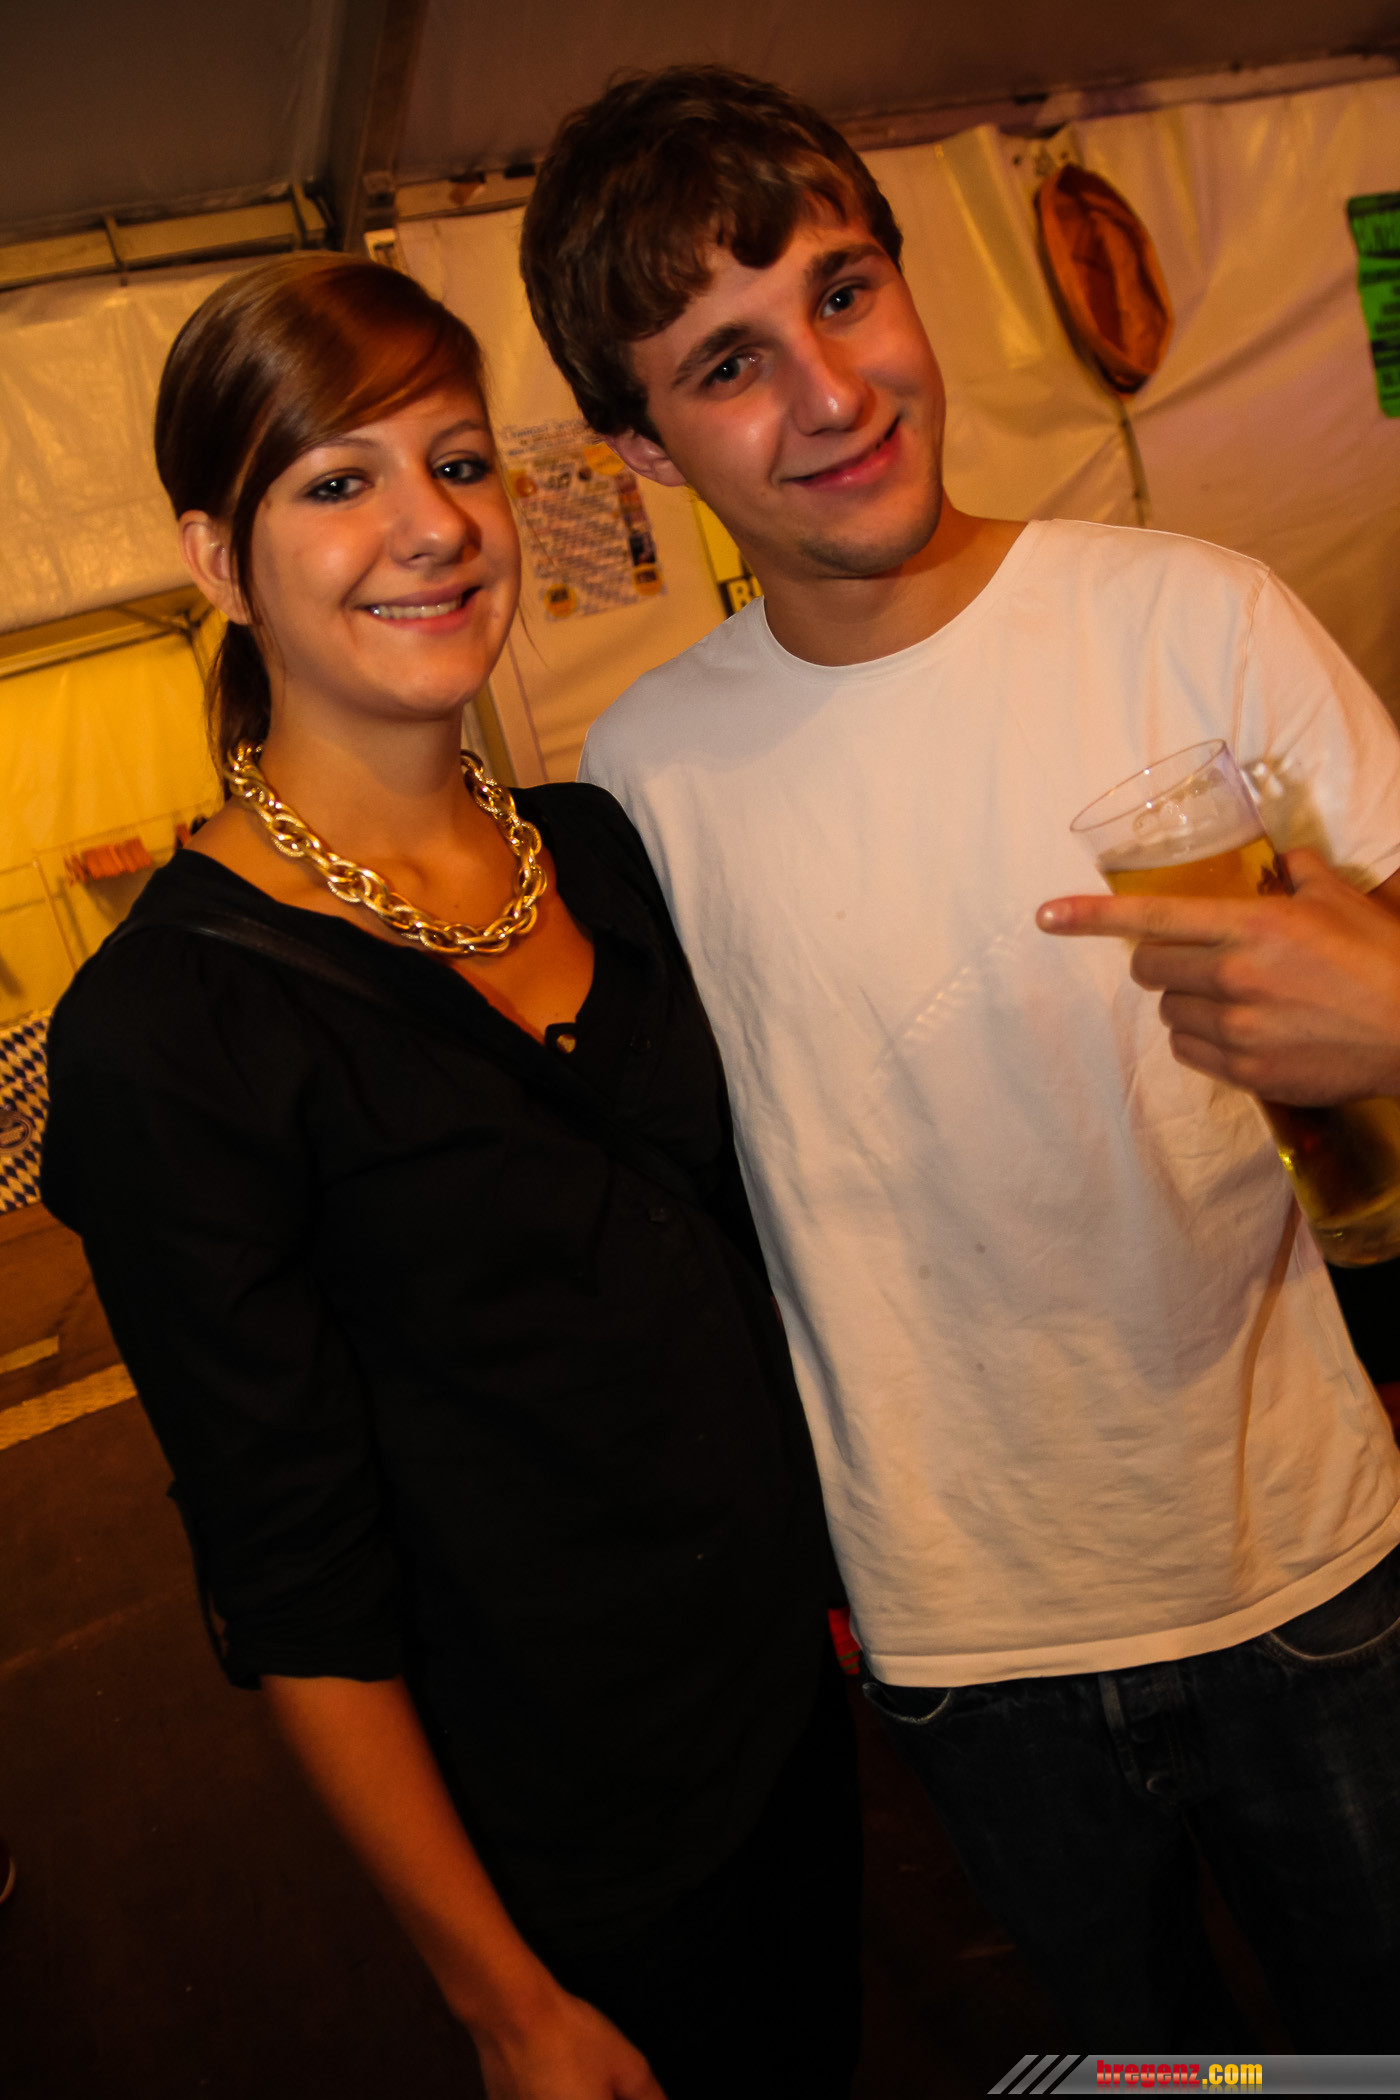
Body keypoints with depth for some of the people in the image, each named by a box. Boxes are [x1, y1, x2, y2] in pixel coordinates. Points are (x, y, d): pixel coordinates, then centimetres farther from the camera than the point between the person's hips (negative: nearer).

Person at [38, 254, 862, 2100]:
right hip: (571, 1838, -6)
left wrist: (851, 1563, 12)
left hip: (795, 1676, 6)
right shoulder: (169, 1024, -21)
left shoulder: (599, 843, -2)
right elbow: (298, 1584, -17)